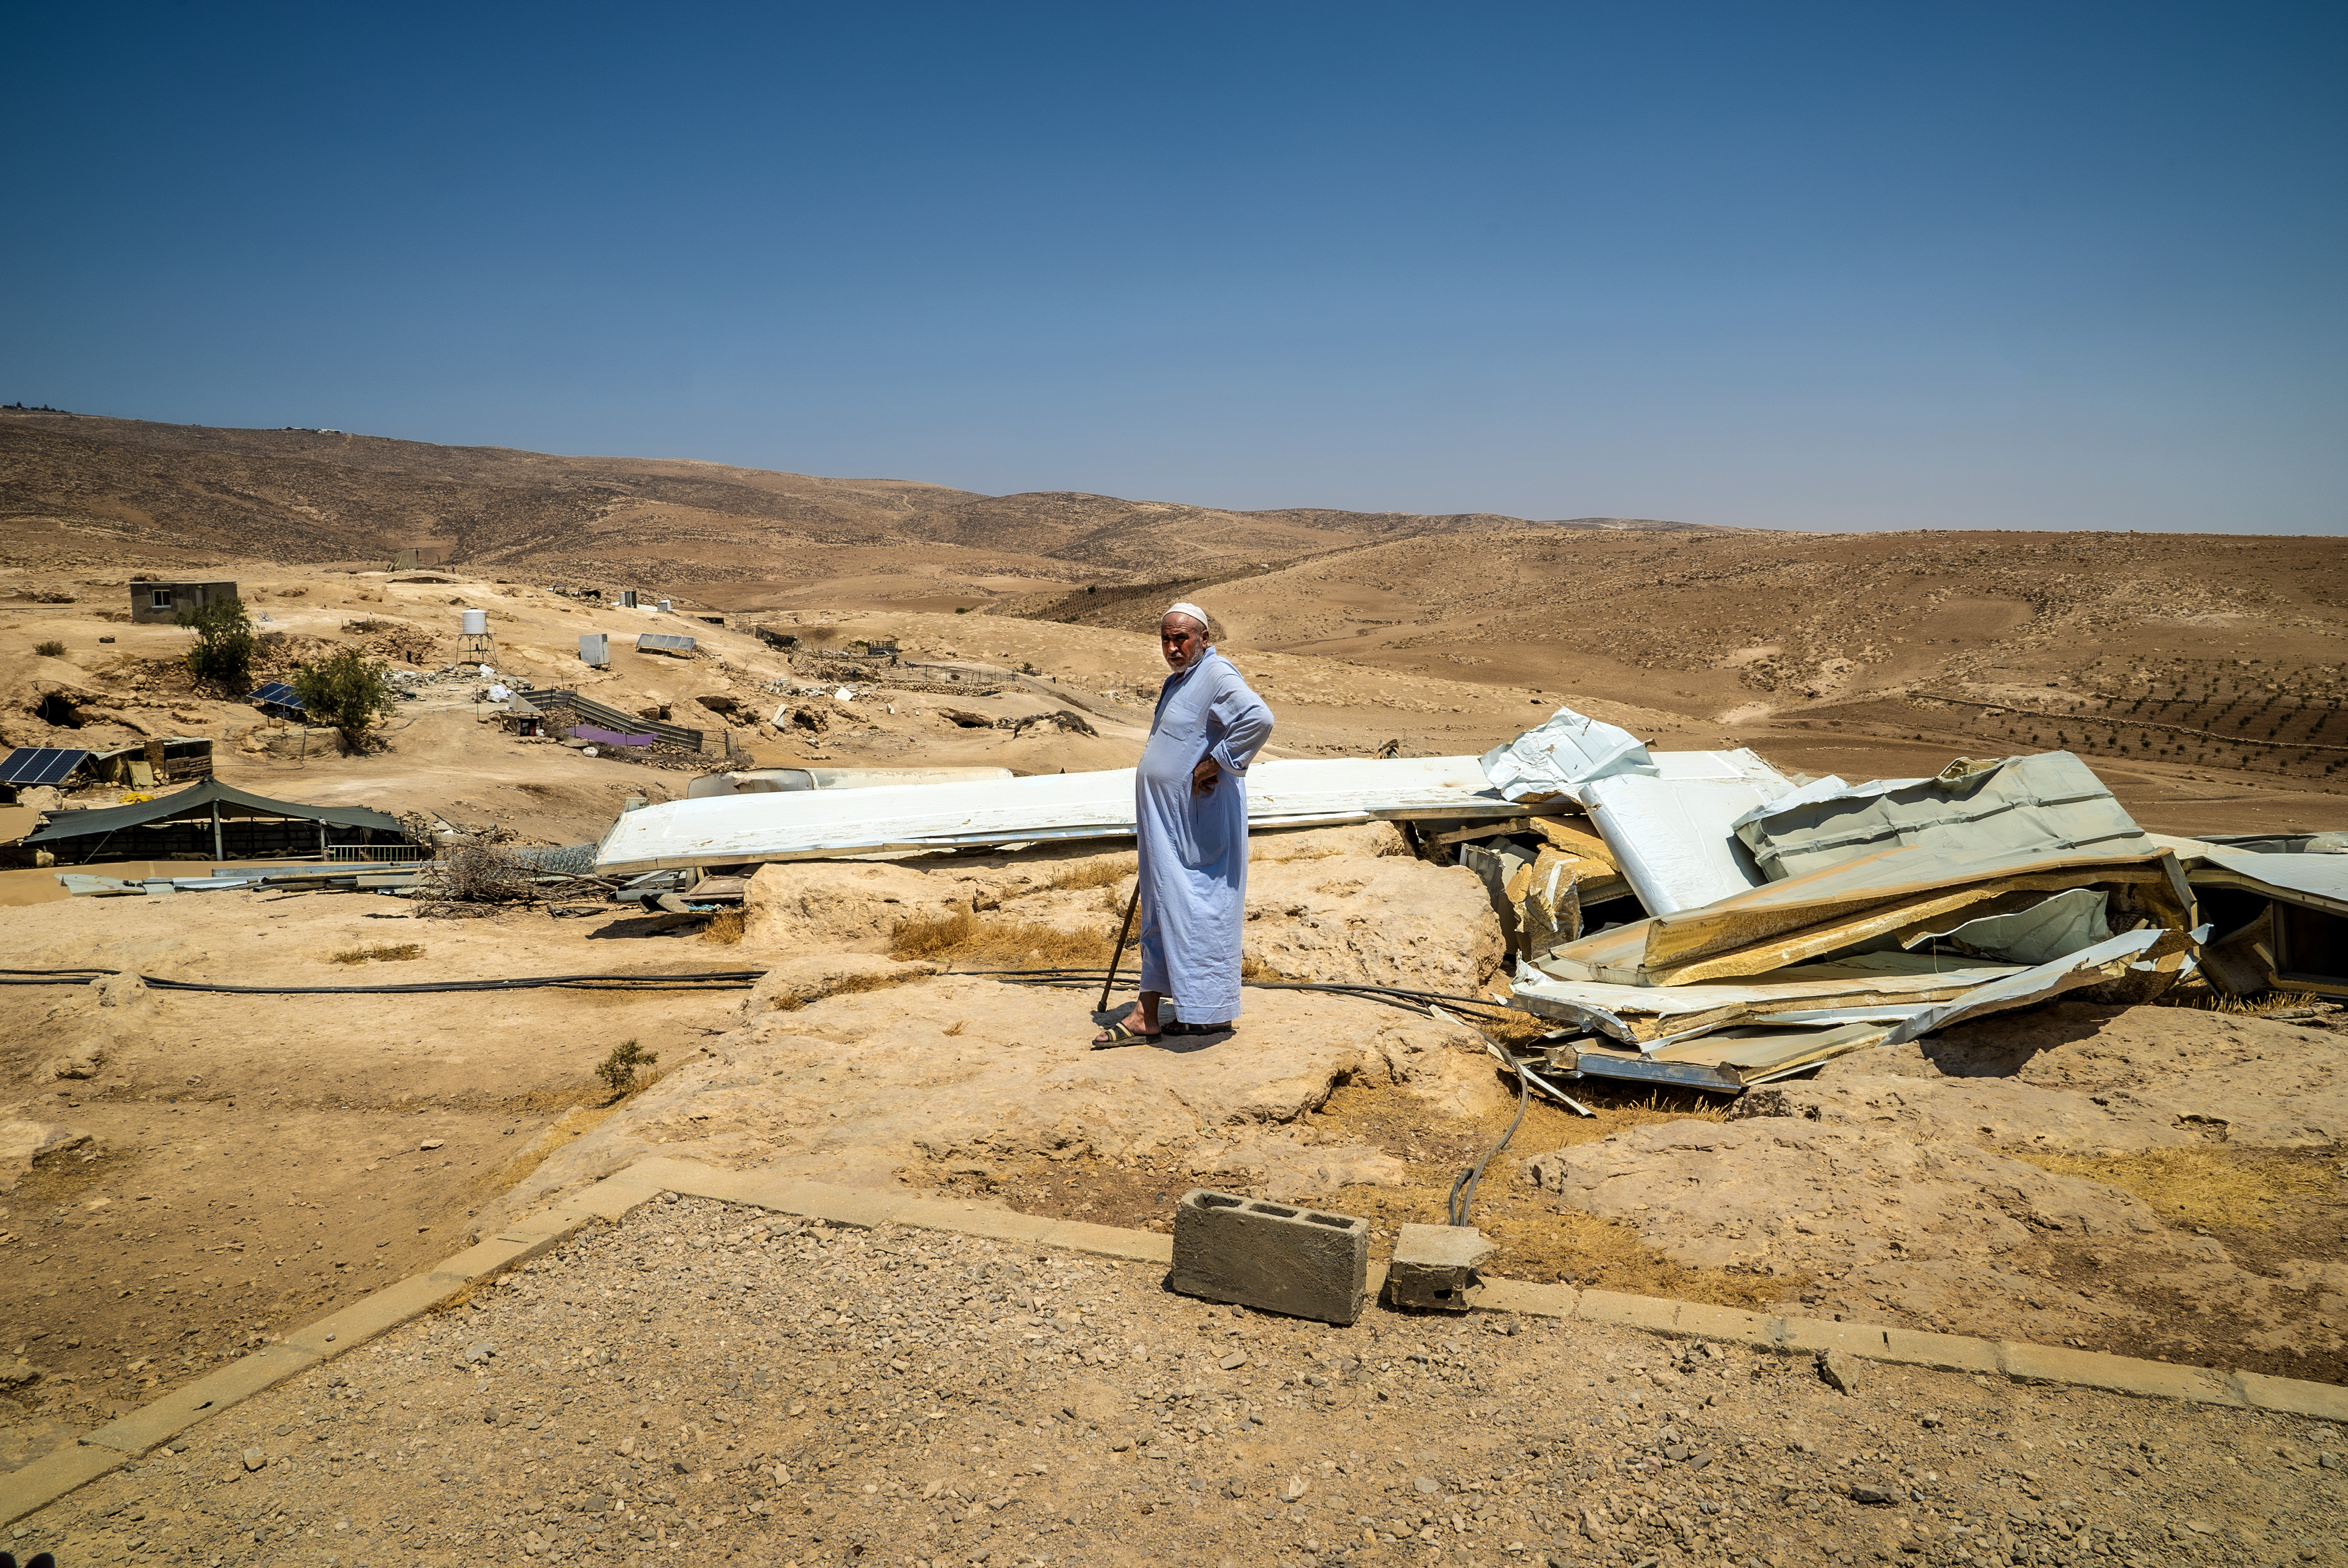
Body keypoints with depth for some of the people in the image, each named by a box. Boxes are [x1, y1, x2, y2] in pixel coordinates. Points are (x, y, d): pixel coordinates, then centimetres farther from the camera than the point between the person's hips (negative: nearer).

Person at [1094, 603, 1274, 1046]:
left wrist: (1216, 763, -23)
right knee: (1161, 910, 11)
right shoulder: (1179, 681, 17)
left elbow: (1259, 719, -32)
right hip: (1166, 821, 10)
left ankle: (1214, 1010, 7)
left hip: (1200, 822, -10)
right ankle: (1147, 1015, 17)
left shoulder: (1217, 675, -14)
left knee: (1200, 909, -3)